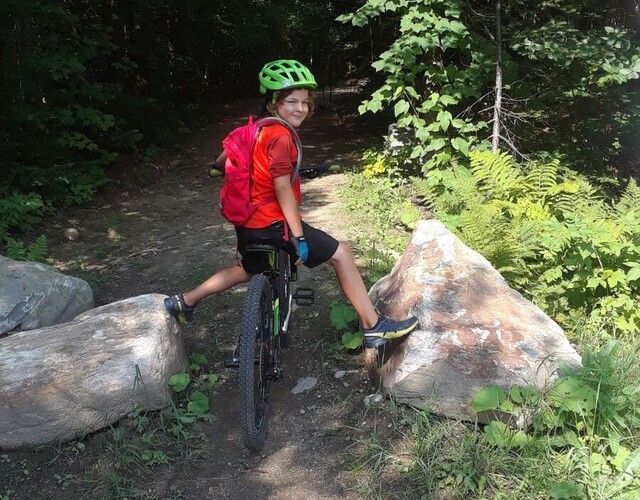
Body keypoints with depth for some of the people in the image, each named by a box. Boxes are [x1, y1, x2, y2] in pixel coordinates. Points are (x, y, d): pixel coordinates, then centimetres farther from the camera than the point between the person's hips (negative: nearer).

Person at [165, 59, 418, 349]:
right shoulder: (281, 136, -18)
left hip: (247, 221, 9)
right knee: (340, 253, -3)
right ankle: (374, 327, 0)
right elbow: (282, 188, -22)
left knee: (249, 270, 33)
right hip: (271, 221, -9)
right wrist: (299, 237, -20)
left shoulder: (257, 129, 8)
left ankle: (184, 302, 40)